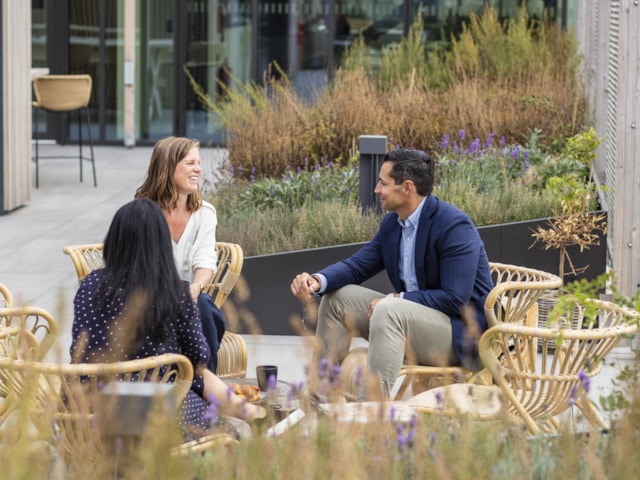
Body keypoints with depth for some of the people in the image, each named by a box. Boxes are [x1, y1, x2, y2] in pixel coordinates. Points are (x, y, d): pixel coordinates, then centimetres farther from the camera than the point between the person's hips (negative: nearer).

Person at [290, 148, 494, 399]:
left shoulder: (455, 226, -20)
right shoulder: (392, 222, 6)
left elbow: (455, 299, -25)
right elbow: (356, 265, 9)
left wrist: (395, 299, -22)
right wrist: (318, 280, -12)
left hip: (462, 333, -9)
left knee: (389, 311, -35)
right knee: (337, 296, 7)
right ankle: (317, 394, 8)